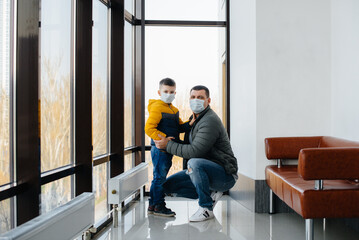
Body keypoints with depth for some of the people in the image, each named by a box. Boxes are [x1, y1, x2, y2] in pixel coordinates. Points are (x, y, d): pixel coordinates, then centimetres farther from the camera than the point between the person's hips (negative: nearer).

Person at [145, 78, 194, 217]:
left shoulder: (174, 110, 18)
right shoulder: (156, 107, -11)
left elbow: (180, 127, 17)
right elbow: (149, 128, -18)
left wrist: (189, 125, -2)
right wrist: (163, 138, -25)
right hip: (159, 148, -9)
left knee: (159, 177, 14)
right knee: (160, 177, -5)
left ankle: (152, 205, 24)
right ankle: (158, 206, 4)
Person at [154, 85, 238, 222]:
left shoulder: (210, 121, -19)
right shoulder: (195, 118, 12)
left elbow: (194, 151, -26)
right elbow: (189, 145, 21)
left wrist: (168, 145, -16)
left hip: (225, 175, -9)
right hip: (205, 170, 9)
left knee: (194, 163, -38)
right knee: (168, 186, 2)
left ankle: (206, 209, -21)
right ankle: (211, 193, 6)